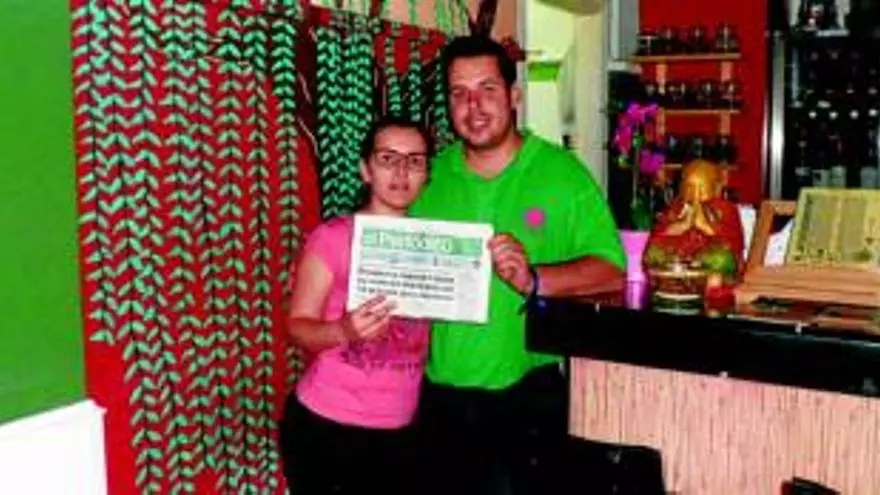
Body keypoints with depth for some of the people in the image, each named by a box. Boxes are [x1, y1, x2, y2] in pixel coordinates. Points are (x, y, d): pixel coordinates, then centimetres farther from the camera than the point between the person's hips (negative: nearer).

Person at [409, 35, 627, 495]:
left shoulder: (562, 172, -6)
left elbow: (611, 269, -13)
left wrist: (535, 280, -27)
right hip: (443, 392, 4)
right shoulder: (432, 175, 4)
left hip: (527, 393, -3)